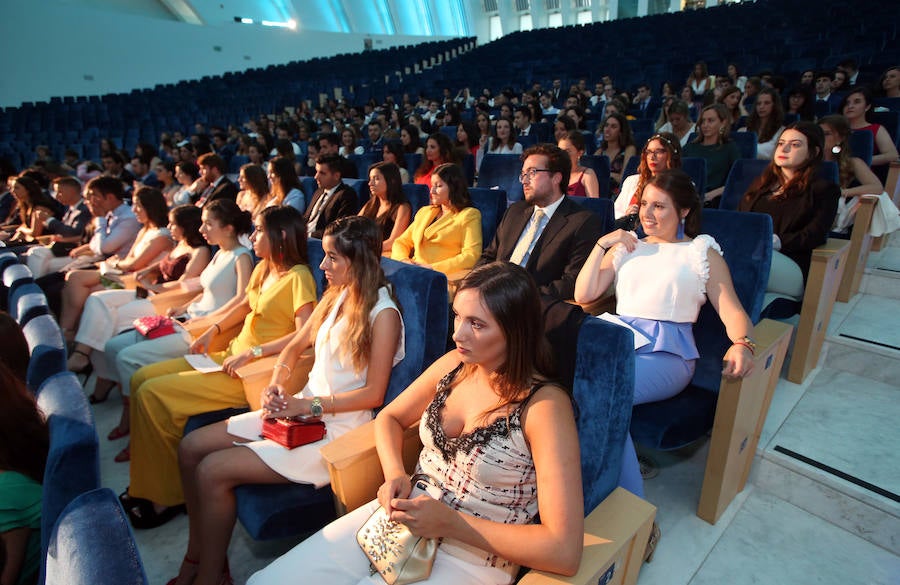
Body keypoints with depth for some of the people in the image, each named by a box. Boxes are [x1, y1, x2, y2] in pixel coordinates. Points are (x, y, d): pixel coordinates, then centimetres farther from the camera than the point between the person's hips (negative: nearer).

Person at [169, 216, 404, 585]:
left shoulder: (383, 314, -16)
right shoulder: (335, 296, 8)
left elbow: (374, 394, -17)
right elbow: (296, 346, 16)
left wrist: (308, 404, -18)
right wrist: (276, 384, -2)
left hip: (339, 426, -8)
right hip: (304, 409, 9)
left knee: (213, 471, -15)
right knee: (191, 447, 3)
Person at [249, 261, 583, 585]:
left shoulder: (544, 405, -20)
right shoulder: (453, 365, -2)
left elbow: (565, 551, -23)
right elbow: (390, 417, 13)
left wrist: (452, 523, -21)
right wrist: (395, 475, -7)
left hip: (471, 558, -5)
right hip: (403, 517, 6)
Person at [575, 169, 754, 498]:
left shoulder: (702, 252, 14)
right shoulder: (625, 246, 23)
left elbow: (731, 311, 3)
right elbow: (584, 295, 12)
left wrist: (742, 344, -19)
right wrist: (602, 244, 8)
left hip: (666, 352, -3)